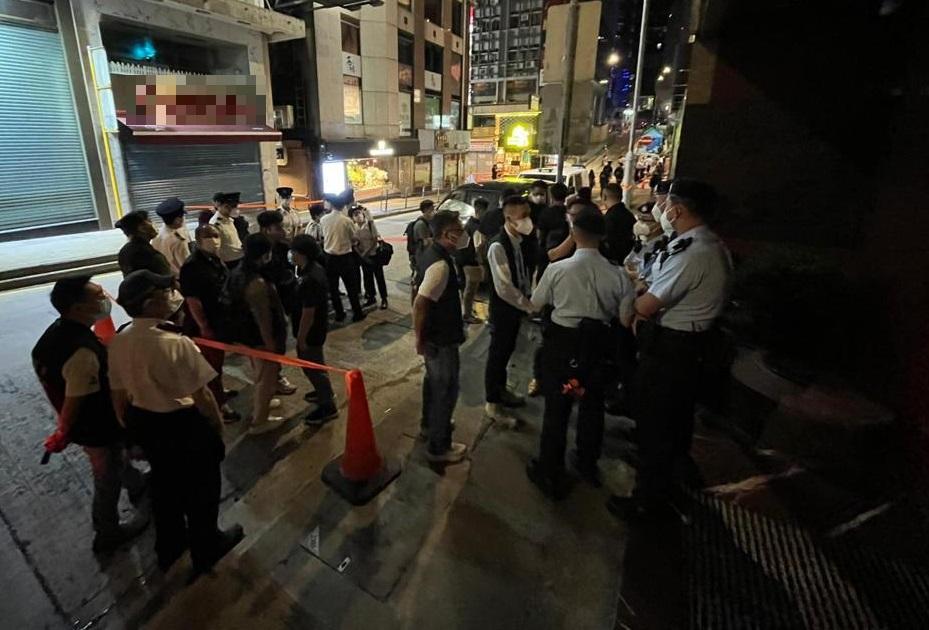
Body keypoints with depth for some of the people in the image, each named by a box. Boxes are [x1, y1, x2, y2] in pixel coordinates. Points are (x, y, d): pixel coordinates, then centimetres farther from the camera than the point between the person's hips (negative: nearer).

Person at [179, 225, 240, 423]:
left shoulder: (215, 260, 5)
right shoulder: (192, 266, -21)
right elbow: (192, 300, -22)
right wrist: (204, 327, -21)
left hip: (220, 320, 8)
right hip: (204, 325, -8)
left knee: (218, 359, 23)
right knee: (211, 363, 2)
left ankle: (218, 391, 41)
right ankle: (219, 404, 12)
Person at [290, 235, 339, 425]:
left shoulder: (310, 279, -31)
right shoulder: (315, 268, 1)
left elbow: (308, 313, -27)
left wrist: (301, 338, -17)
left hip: (311, 331, -10)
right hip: (317, 327, 10)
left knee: (311, 366, 4)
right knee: (315, 363, 26)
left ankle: (328, 407, 18)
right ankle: (324, 392, 46)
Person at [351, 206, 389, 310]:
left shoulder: (370, 224, -13)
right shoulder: (354, 228, -4)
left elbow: (375, 239, -15)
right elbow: (354, 244, 0)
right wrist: (361, 255, -6)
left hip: (374, 255, -4)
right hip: (363, 257, 4)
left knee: (379, 277, 5)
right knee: (367, 278, 15)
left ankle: (384, 299, 16)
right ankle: (371, 297, 31)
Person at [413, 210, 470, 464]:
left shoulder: (430, 253, 2)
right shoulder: (440, 264, -29)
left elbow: (420, 291, 13)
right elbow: (419, 304, -30)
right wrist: (420, 338, -17)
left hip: (434, 333, 10)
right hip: (441, 338, -10)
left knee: (433, 379, 27)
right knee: (446, 389, 3)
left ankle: (430, 421, 50)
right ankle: (438, 447, 18)